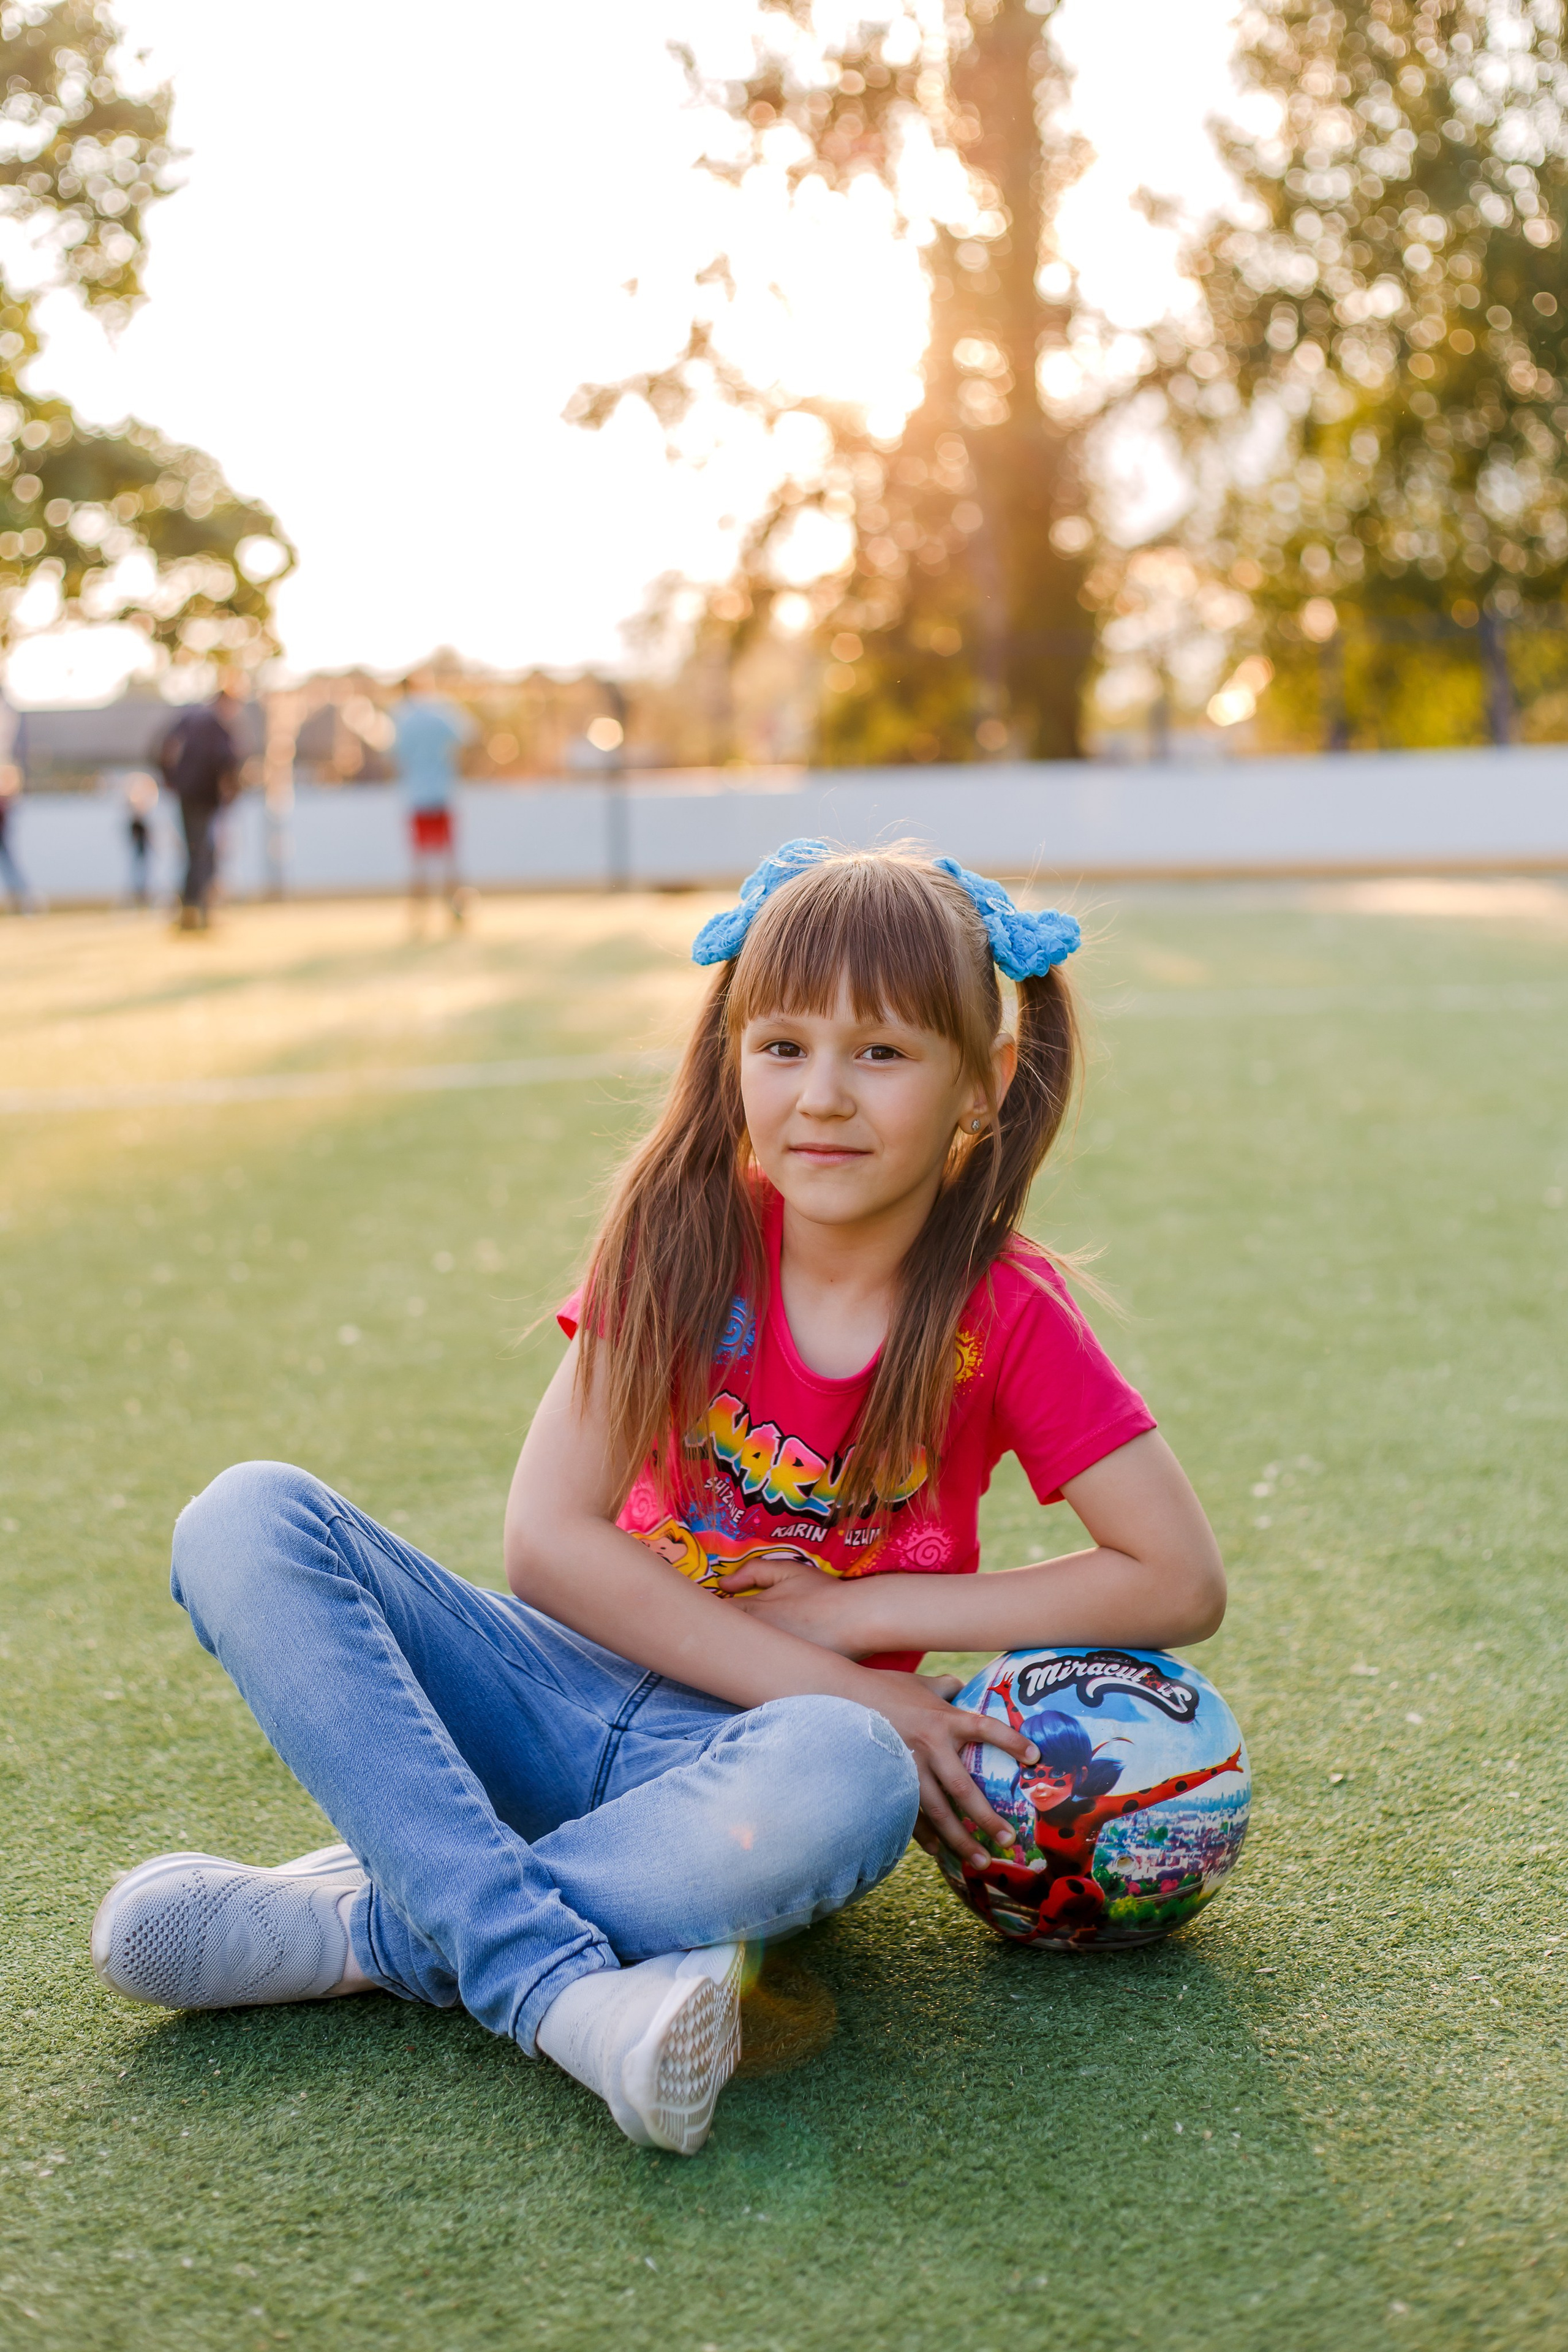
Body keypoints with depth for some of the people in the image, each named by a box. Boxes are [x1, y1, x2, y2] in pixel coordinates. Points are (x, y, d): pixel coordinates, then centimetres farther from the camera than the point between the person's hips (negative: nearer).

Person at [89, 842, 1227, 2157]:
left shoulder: (1003, 1317, -8)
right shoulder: (686, 1234, -4)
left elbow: (1181, 1583, -9)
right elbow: (546, 1541, -10)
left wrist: (856, 1613, -11)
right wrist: (834, 1689, -17)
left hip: (755, 1755, -2)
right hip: (580, 1698, 3)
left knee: (846, 1779, -40)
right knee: (250, 1520, -19)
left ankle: (368, 1923, -22)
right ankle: (549, 1979, -33)